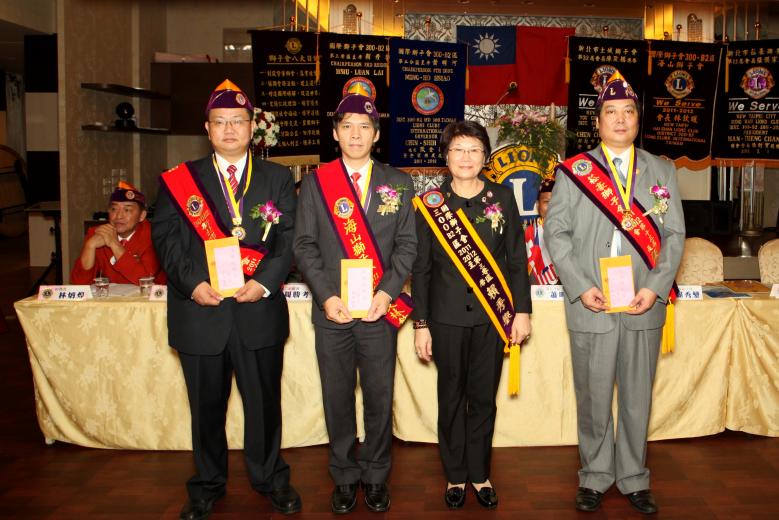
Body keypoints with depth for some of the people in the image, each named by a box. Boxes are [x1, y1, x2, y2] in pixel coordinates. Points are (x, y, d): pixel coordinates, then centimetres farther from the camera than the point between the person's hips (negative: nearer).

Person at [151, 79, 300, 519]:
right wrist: (193, 282, -14)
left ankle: (270, 478, 30)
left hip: (259, 309, 0)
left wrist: (264, 282, -14)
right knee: (207, 406, 12)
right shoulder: (180, 179, 7)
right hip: (200, 311, 0)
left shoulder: (278, 179, 8)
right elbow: (166, 237, 1)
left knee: (265, 401, 10)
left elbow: (289, 238, 1)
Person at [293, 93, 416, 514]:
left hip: (380, 309, 0)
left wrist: (387, 294, -10)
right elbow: (304, 245, 1)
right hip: (332, 309, 0)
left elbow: (407, 245, 3)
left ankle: (376, 475, 25)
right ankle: (345, 476, 25)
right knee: (337, 397, 9)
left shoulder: (398, 184, 7)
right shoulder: (315, 183, 5)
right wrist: (326, 297, -11)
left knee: (379, 397, 8)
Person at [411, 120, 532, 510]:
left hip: (492, 316, 1)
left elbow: (516, 259, 6)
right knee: (451, 398, 10)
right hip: (447, 317, -1)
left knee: (484, 398, 9)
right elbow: (421, 268, 1)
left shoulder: (503, 198, 3)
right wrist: (420, 324, -1)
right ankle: (455, 475, 26)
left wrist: (522, 311, 2)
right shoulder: (430, 203, 0)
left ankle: (480, 474, 26)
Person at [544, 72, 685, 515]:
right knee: (593, 399, 7)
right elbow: (557, 232, 0)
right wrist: (581, 288, -10)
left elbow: (675, 235, 6)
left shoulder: (663, 171, 9)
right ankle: (595, 478, 24)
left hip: (644, 308, 2)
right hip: (591, 308, -1)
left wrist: (655, 288, -7)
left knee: (638, 399, 10)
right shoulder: (573, 171, 4)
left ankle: (634, 479, 26)